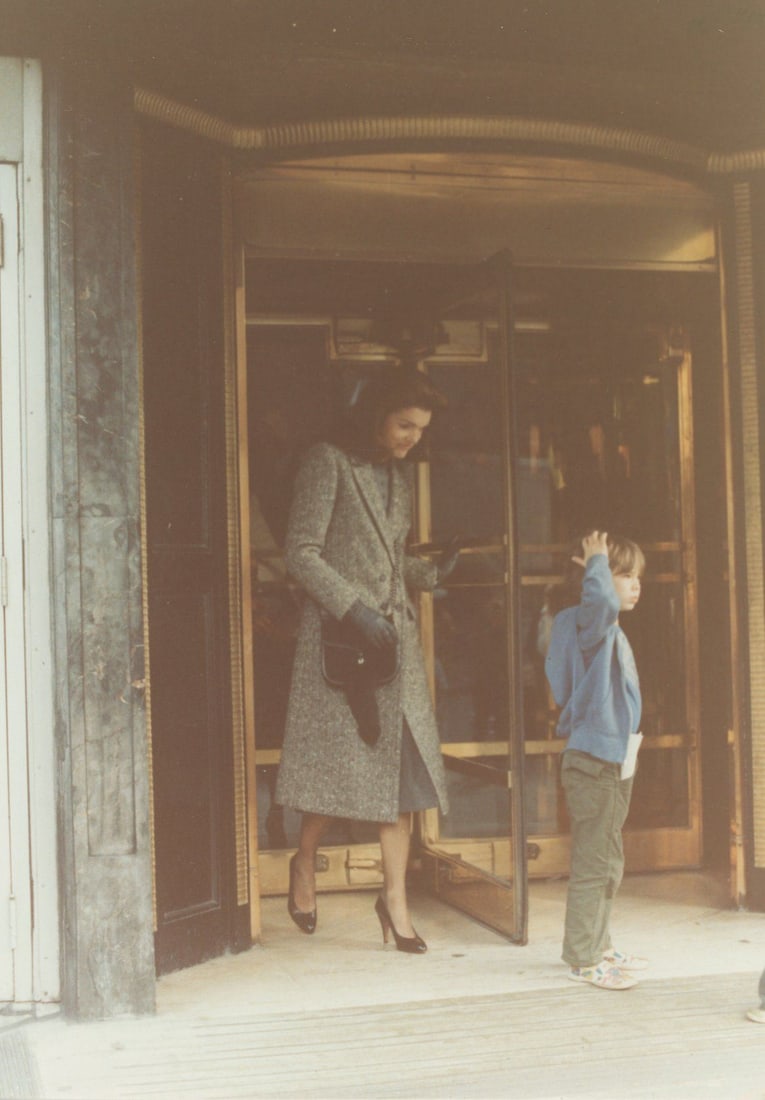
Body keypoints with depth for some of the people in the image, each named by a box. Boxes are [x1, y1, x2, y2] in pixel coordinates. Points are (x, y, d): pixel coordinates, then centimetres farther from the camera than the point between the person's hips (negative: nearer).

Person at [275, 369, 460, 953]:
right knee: (342, 759, -2)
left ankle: (396, 894, 9)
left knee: (403, 763, 2)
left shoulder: (400, 473, 15)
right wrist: (354, 608, -18)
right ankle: (305, 860, 24)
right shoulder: (328, 463, -6)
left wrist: (433, 572, 5)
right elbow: (303, 554, -10)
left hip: (396, 631, 6)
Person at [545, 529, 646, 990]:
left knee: (608, 861, 18)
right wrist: (597, 562, -22)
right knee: (593, 862, -6)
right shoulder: (589, 623, -15)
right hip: (593, 758, -11)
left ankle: (598, 946, 30)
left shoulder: (612, 631, 15)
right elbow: (601, 601, -37)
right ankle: (583, 958, 1)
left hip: (616, 758, 11)